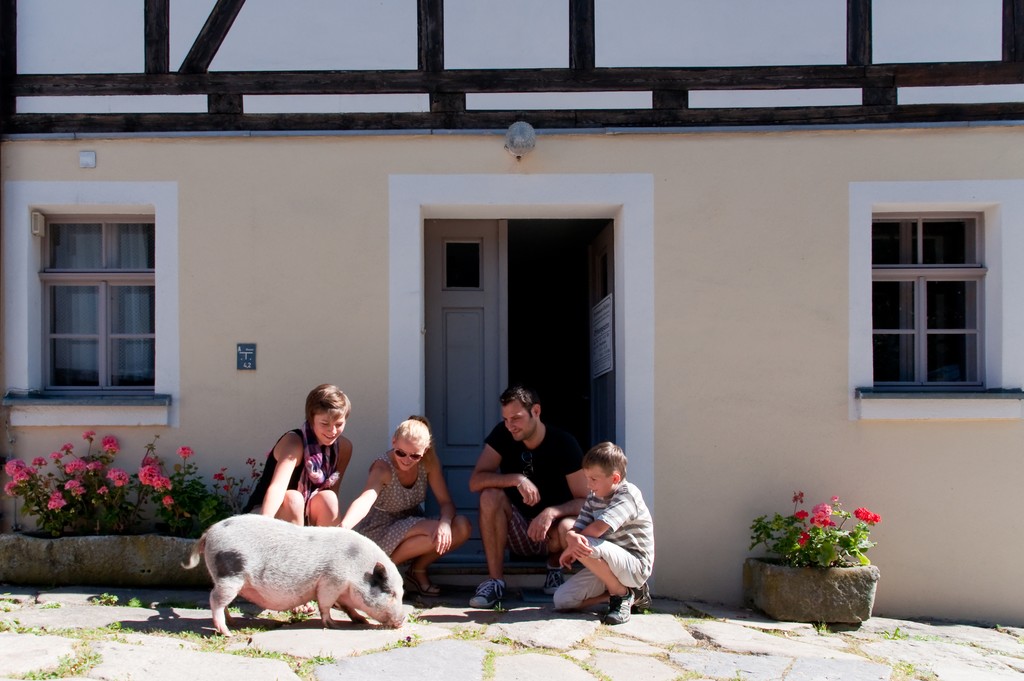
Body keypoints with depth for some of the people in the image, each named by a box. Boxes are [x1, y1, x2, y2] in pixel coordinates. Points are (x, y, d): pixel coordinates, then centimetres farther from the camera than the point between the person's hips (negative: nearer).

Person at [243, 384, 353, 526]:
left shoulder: (344, 447, -8)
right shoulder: (294, 442, -25)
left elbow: (333, 490, -5)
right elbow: (277, 487, -41)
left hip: (303, 518, 5)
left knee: (328, 498, -24)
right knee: (292, 499, -33)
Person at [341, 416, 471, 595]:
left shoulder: (429, 461, -10)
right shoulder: (383, 468, -25)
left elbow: (446, 501, -10)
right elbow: (365, 500, -43)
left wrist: (445, 522, -34)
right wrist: (342, 527, -64)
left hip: (412, 528, 6)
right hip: (380, 532, -6)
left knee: (462, 527, -19)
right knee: (435, 531, -31)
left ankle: (418, 570, 1)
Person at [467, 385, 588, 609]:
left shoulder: (563, 443, -15)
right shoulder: (502, 435, -9)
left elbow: (585, 500, -17)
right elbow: (475, 481, -18)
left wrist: (552, 512, -35)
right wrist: (517, 479, -32)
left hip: (551, 534, -2)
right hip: (518, 534, 2)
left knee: (569, 528, -35)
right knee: (490, 496, -26)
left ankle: (555, 565, 1)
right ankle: (495, 581, -18)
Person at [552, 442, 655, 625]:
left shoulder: (628, 494, -16)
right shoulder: (593, 498, 8)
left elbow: (597, 528, -27)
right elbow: (575, 530, -2)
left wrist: (571, 549, -13)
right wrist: (572, 538, -27)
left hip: (635, 566, -8)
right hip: (607, 567, 8)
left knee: (586, 545, -32)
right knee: (562, 600, -5)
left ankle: (623, 594, -8)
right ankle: (632, 593, 7)